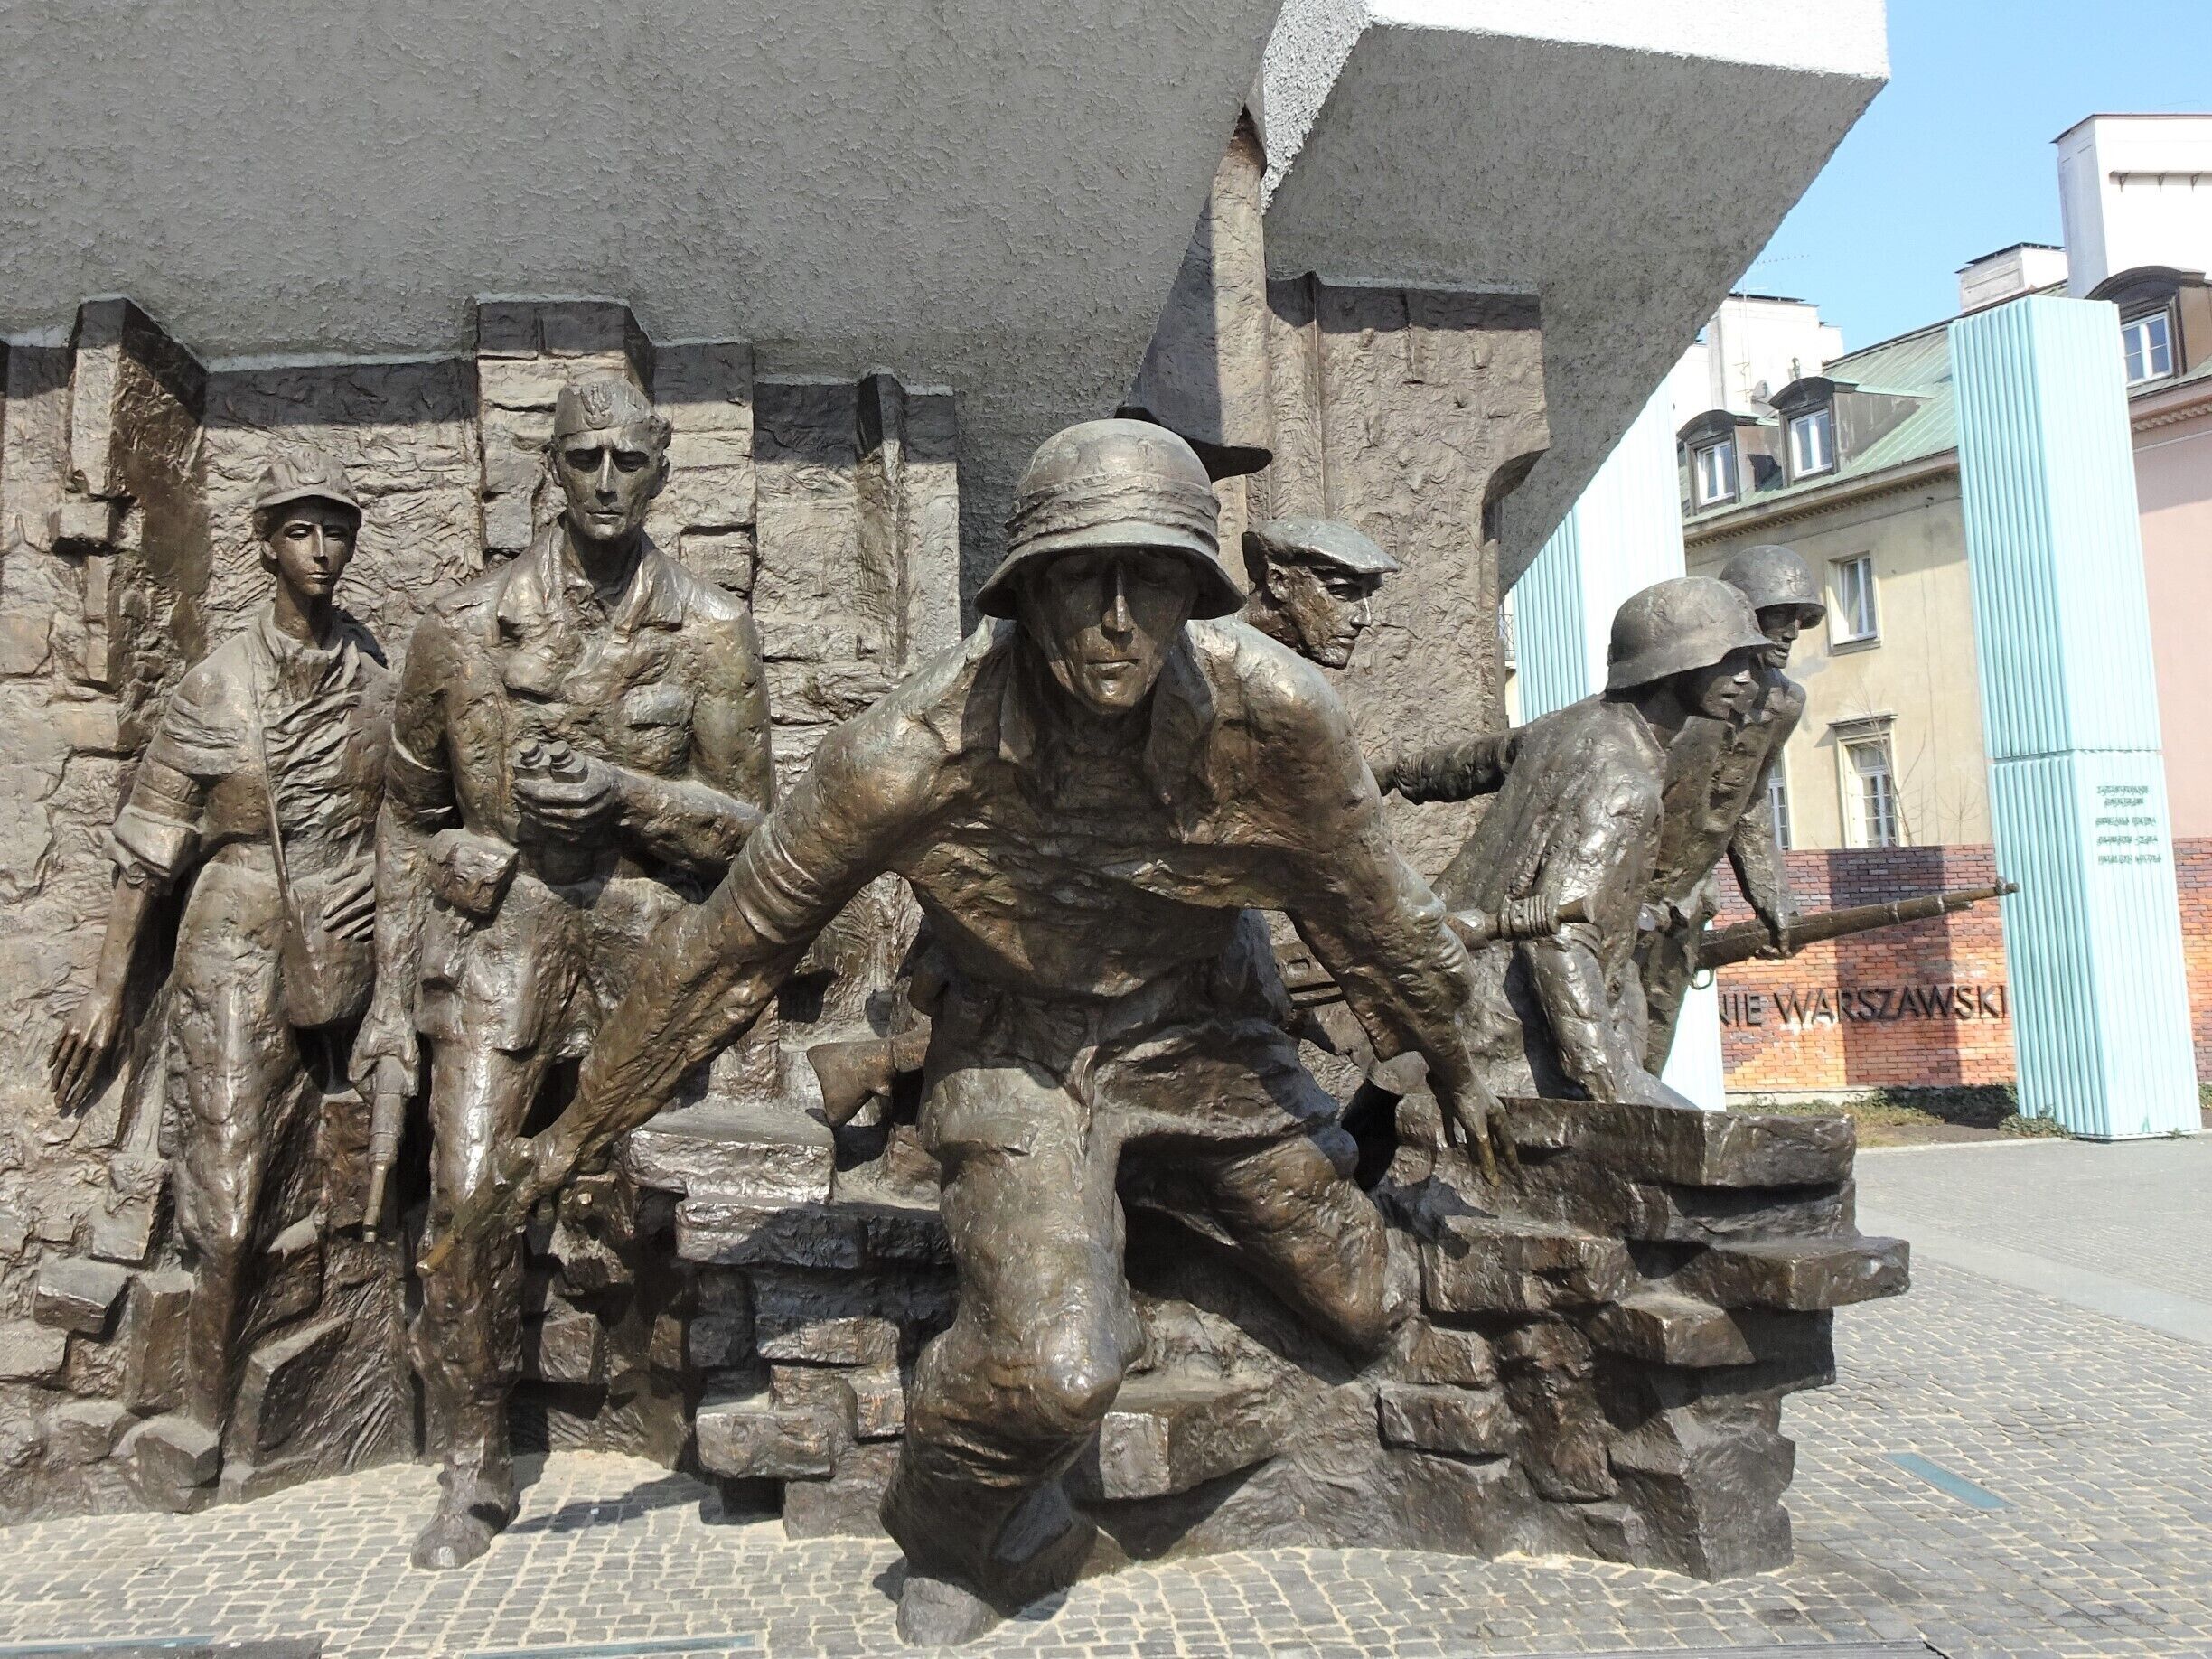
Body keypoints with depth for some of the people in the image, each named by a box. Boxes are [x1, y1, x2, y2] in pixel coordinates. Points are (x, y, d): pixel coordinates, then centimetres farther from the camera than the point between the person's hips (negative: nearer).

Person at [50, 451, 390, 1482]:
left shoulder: (384, 677, 4)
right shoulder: (218, 684, -3)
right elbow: (149, 847, -1)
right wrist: (108, 989, -2)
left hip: (343, 955, 3)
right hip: (236, 948, -3)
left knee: (303, 1174, 8)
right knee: (231, 1174, -5)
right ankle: (206, 1399, 7)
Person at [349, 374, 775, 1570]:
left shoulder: (711, 635, -1)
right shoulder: (464, 628, 2)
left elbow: (752, 823, 0)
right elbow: (409, 812, 9)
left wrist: (622, 791, -17)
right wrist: (391, 993, 5)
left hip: (648, 932, -1)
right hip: (499, 930, 1)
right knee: (466, 1192, -8)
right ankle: (473, 1470, 9)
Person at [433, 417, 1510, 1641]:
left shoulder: (1273, 710, -23)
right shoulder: (918, 750, -28)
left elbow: (1370, 904, -5)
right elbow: (731, 946, -15)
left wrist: (1454, 1076, 10)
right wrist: (579, 1129, -6)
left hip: (1207, 1036, 4)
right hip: (1019, 1051, -3)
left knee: (1361, 1314, 10)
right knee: (1054, 1370, -25)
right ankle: (953, 1536, 12)